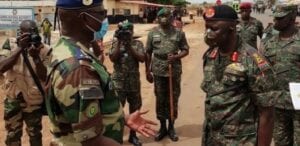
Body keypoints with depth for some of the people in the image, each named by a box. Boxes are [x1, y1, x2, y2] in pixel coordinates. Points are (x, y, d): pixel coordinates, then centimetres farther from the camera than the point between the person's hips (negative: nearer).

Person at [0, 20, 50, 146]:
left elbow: (45, 77, -16)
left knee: (35, 135, 19)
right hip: (13, 100, 0)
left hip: (35, 101, 0)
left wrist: (36, 57, -30)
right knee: (12, 135, 14)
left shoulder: (44, 50, -9)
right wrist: (20, 48, -29)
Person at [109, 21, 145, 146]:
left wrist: (129, 46, -17)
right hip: (119, 81, -1)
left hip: (134, 81, 2)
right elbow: (112, 58, -12)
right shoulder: (116, 43, 2)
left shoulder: (137, 44, 3)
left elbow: (142, 58, -11)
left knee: (134, 108, 10)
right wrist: (119, 42, -15)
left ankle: (133, 135, 24)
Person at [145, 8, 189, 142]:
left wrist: (176, 57, -16)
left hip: (175, 71, 0)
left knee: (173, 100, 8)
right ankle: (162, 127, 24)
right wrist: (148, 71, 4)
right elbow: (148, 53, 5)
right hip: (158, 72, 1)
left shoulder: (179, 33, 1)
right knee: (160, 100, 9)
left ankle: (171, 127, 23)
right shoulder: (153, 33, 2)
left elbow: (185, 50, 3)